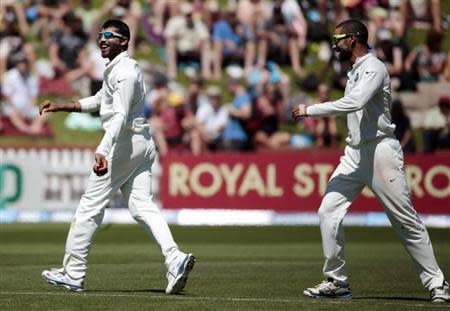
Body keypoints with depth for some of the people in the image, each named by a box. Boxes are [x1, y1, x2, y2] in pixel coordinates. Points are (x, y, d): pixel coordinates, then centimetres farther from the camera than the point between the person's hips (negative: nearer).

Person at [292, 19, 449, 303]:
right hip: (355, 153, 9)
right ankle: (337, 282, 3)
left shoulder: (373, 67, -12)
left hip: (381, 149, -9)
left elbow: (353, 103, -27)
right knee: (328, 211, -2)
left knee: (406, 221, -5)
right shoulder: (355, 71, 18)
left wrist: (310, 110, -22)